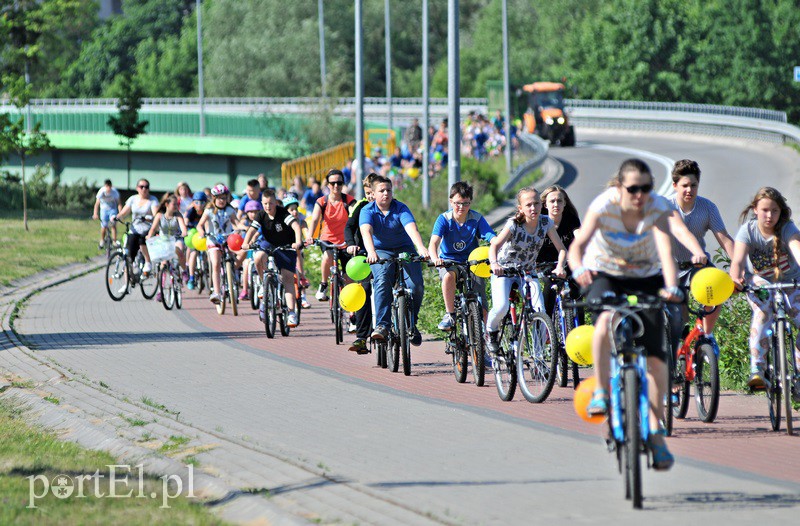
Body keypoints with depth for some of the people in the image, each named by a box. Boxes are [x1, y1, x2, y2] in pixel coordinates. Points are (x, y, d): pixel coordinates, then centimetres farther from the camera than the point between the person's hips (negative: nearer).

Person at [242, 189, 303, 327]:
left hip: (286, 247, -3)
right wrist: (246, 243, -42)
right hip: (269, 244, 3)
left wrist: (298, 242, -53)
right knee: (258, 258, -31)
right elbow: (252, 230, -22)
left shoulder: (283, 213, -22)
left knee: (288, 277, -15)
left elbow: (296, 226, -36)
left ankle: (291, 312, -15)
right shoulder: (261, 215, -12)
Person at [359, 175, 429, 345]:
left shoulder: (401, 209, -8)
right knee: (382, 281, -31)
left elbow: (411, 228, -25)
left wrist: (421, 247, -45)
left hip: (404, 249, 1)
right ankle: (382, 325, -35)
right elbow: (366, 232, -27)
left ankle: (411, 324, 4)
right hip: (381, 252, -1)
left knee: (416, 285, -18)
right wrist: (371, 252, -47)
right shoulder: (367, 211, -9)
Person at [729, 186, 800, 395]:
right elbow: (738, 259, -29)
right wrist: (735, 278, -51)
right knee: (763, 313, -33)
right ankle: (756, 370, -37)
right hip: (760, 282, -1)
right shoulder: (748, 230, -15)